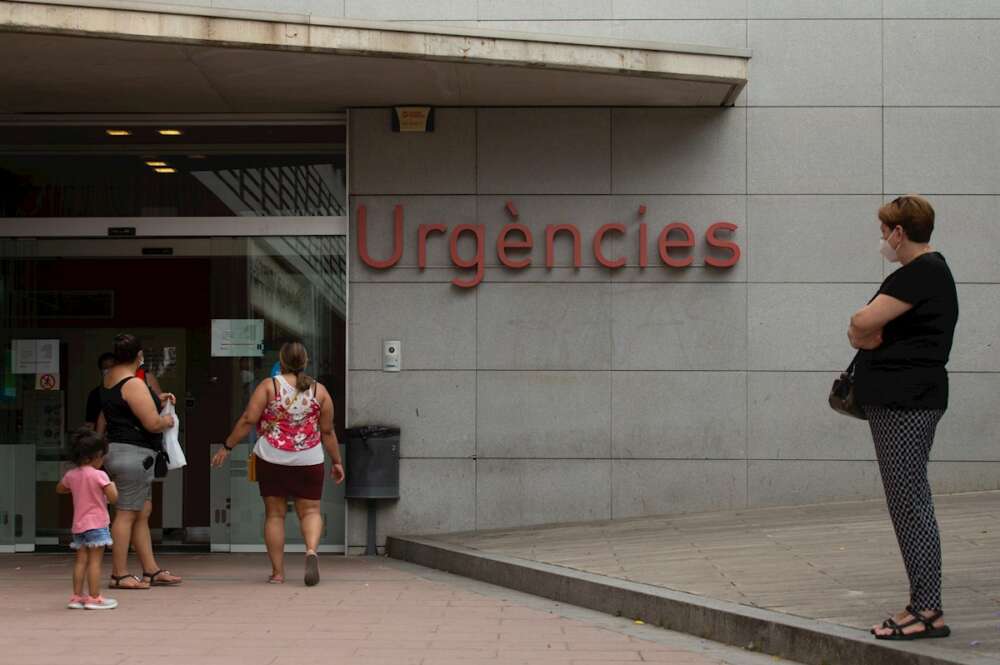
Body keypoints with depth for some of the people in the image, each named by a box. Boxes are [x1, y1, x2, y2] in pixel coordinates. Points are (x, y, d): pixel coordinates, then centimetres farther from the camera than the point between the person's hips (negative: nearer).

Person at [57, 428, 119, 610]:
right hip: (96, 523, -6)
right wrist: (113, 485, 4)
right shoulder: (99, 475, -13)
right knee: (95, 561, -5)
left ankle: (77, 596, 9)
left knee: (81, 560, 9)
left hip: (78, 525, 6)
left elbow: (60, 489, 26)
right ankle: (94, 598, -6)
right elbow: (113, 497, -15)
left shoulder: (71, 475, 7)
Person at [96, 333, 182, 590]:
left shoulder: (109, 379, 12)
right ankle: (119, 574, -2)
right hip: (133, 454, -10)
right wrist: (167, 421, 1)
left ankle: (151, 570, 15)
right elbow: (152, 423, -20)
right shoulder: (133, 384, -17)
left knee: (143, 511, 12)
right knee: (127, 514, -5)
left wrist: (155, 399, 23)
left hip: (116, 450, 10)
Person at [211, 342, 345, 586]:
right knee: (310, 511, 9)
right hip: (308, 461, 1)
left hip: (271, 459, -1)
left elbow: (248, 420, -8)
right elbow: (328, 431, 4)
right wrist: (337, 461, 13)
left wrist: (227, 447, 0)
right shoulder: (319, 391, 1)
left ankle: (277, 572, 6)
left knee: (274, 514, 7)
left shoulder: (269, 386, -4)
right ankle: (311, 550, -20)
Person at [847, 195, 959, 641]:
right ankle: (923, 605, 16)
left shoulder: (924, 273, -14)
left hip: (907, 402, -11)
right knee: (907, 503, 12)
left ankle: (929, 610, -7)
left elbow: (863, 323, -21)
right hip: (897, 399, 11)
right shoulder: (925, 271, 19)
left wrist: (863, 331, 0)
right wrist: (867, 335, 1)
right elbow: (868, 329, 22)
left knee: (909, 502, -9)